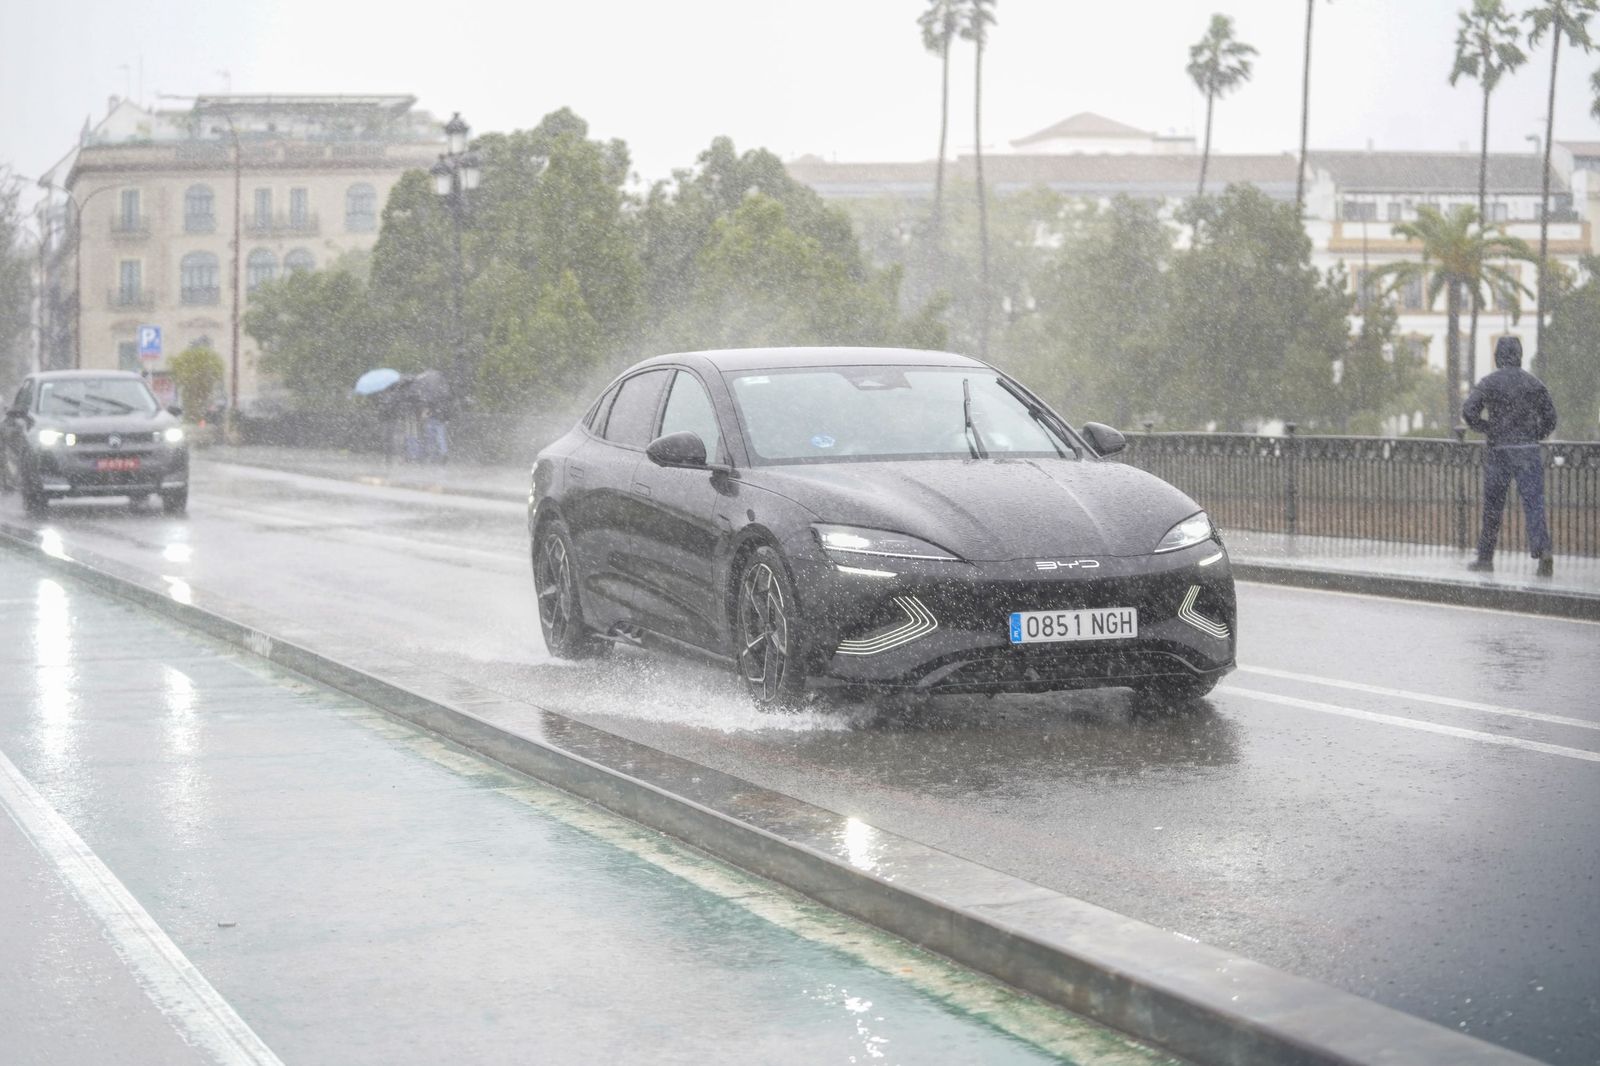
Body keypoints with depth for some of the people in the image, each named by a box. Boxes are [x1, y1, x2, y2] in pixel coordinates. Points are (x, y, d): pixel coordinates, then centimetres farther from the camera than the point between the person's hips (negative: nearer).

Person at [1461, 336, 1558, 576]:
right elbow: (1550, 418, 7)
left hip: (1499, 451, -1)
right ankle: (1542, 550, -22)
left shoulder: (1489, 383, -3)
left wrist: (1488, 430, 0)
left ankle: (1485, 557, 15)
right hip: (1529, 452, 1)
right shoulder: (1534, 383, 5)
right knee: (1534, 503, -3)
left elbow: (1469, 410, -14)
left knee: (1492, 505, 8)